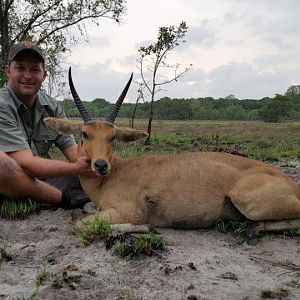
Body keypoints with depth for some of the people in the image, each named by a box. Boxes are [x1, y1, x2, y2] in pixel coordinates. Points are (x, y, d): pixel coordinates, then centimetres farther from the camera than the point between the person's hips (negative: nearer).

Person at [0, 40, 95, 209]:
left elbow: (73, 152, -1)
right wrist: (76, 168, -32)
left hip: (42, 181, 5)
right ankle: (66, 199, -19)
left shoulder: (52, 108, 5)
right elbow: (25, 163, -23)